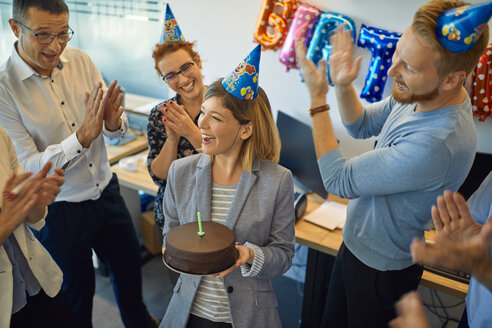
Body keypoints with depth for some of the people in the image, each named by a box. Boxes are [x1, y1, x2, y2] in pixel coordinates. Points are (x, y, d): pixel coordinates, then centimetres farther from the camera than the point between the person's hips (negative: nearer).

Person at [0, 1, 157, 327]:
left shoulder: (81, 61, -7)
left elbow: (118, 130, -1)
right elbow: (28, 167, -21)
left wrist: (114, 122, -25)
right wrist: (82, 137, -33)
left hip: (107, 192, 5)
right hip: (58, 211, -4)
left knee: (130, 267, 24)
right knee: (77, 291, 17)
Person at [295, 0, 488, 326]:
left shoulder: (436, 143, -39)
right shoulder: (418, 96, -11)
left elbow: (339, 180, -30)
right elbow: (362, 125, 7)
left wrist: (317, 98, -25)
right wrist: (343, 87, -14)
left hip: (381, 269, -8)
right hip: (356, 243, 8)